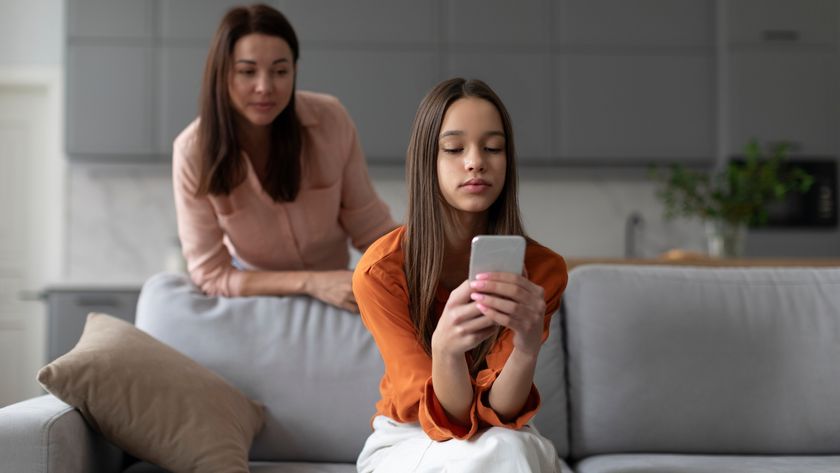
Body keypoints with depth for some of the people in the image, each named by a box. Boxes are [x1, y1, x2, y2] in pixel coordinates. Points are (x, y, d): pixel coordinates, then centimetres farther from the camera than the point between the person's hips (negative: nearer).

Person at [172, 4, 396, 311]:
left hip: (334, 287, 0)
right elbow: (210, 275, -23)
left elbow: (370, 226, -10)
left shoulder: (330, 120, -20)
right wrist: (311, 282, -34)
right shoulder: (193, 151, -24)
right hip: (254, 292, 0)